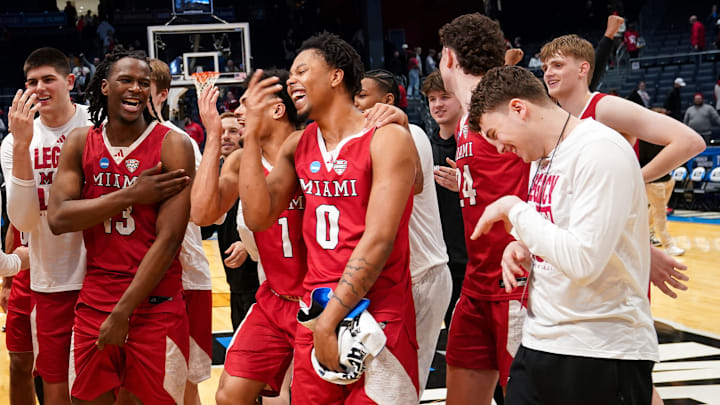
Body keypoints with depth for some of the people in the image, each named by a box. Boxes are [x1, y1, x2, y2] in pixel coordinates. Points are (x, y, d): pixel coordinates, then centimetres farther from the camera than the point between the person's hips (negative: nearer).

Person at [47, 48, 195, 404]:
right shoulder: (80, 143, 5)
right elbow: (58, 218, -7)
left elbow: (169, 239, -13)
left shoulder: (172, 145, -7)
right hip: (93, 303, 4)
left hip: (156, 306, -3)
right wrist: (132, 195, -16)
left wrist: (123, 312, -15)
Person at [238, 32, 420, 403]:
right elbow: (258, 217, 2)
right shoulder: (297, 146, 11)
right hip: (316, 315, 6)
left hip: (379, 319, -5)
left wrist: (331, 320, -18)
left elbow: (378, 241, -16)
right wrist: (252, 134, -2)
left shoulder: (387, 140, -10)